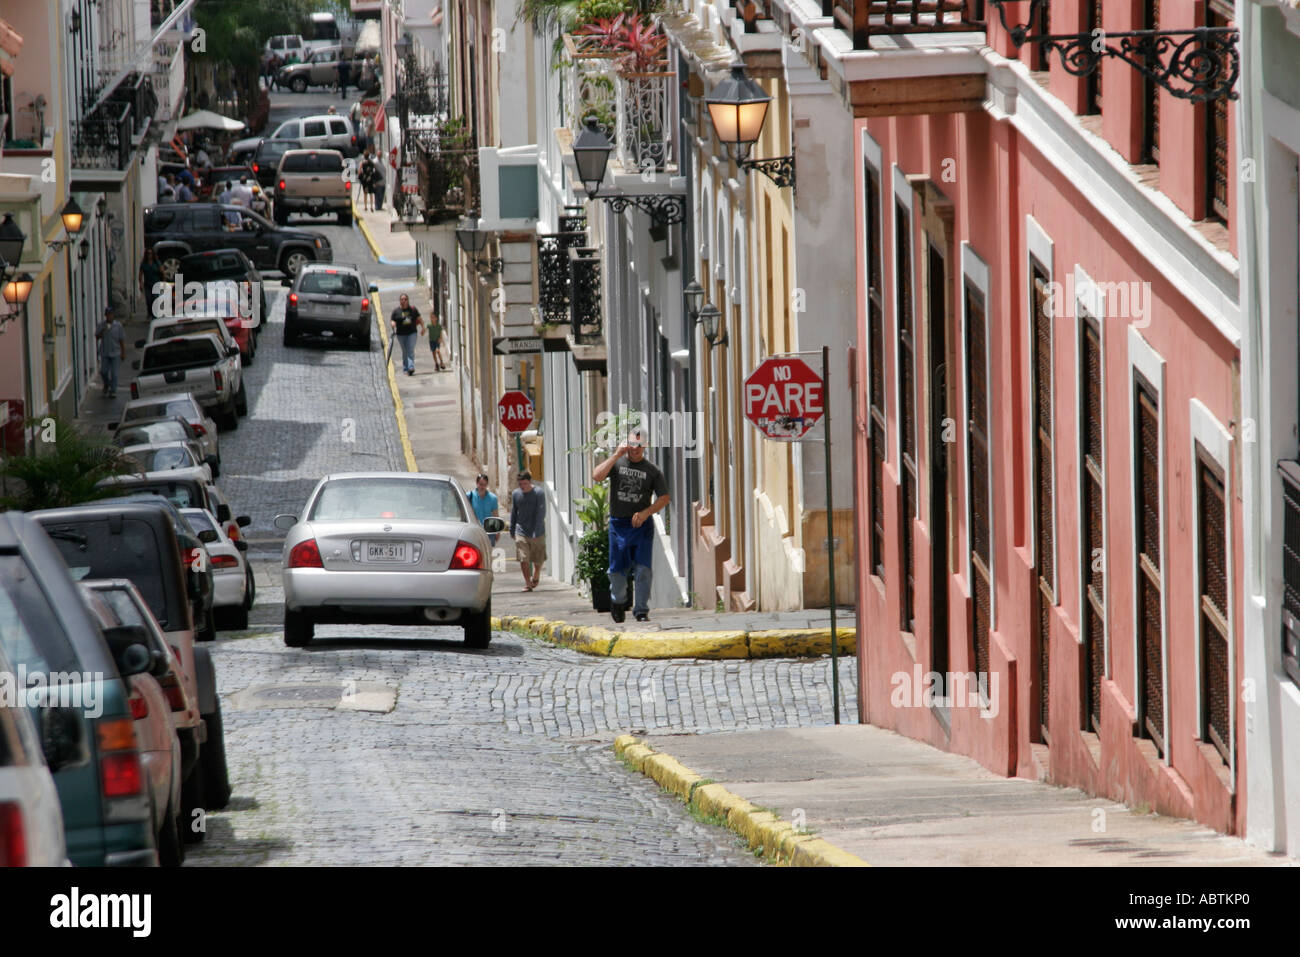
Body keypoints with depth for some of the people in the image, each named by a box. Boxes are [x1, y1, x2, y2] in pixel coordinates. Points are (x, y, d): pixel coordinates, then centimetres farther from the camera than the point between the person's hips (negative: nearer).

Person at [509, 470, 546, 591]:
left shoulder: (538, 493, -8)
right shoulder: (515, 494, 4)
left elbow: (541, 513, -13)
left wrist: (536, 531, -20)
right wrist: (512, 531, 16)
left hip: (537, 532, -2)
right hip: (521, 531, 2)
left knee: (538, 560, 8)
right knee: (523, 559, -10)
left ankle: (535, 577, 35)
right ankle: (528, 584, -3)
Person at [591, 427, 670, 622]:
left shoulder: (652, 470, 3)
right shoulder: (616, 463, 4)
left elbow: (664, 498, 4)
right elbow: (596, 476, -13)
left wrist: (645, 513, -12)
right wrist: (616, 456, -16)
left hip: (642, 525, -1)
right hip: (618, 524, 1)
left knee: (643, 569, -8)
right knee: (617, 570, 3)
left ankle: (641, 610, -1)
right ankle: (618, 601, 29)